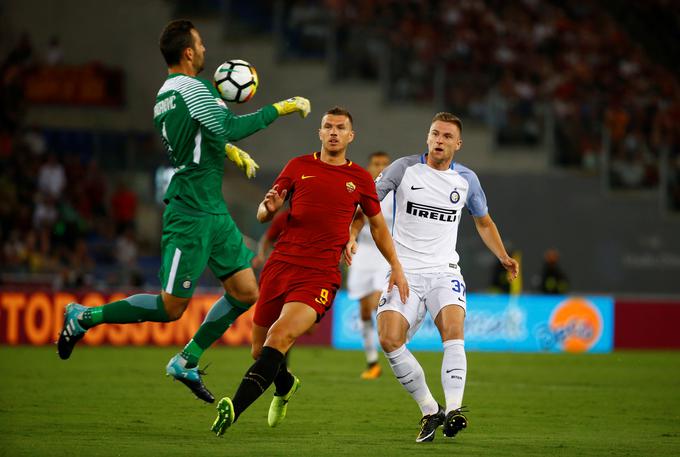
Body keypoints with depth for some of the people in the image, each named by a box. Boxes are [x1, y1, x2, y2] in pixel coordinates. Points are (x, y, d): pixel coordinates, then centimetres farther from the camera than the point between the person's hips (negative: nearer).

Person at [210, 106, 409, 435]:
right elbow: (263, 216, 11)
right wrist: (269, 207, -13)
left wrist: (396, 267, 18)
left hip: (320, 275, -3)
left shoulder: (360, 179, 11)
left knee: (279, 337, -25)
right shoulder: (299, 166, 11)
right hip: (280, 266, 3)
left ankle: (234, 409, -35)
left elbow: (378, 224, 23)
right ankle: (285, 387, 42)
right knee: (260, 349, 7)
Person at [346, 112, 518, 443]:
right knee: (389, 340, -19)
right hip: (405, 272, 0)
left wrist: (504, 258, 13)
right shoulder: (404, 168, 1)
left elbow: (483, 222, 24)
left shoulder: (466, 179, 8)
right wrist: (351, 236, -11)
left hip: (444, 270, 1)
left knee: (453, 330, -27)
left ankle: (453, 409, -35)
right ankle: (429, 411, -6)